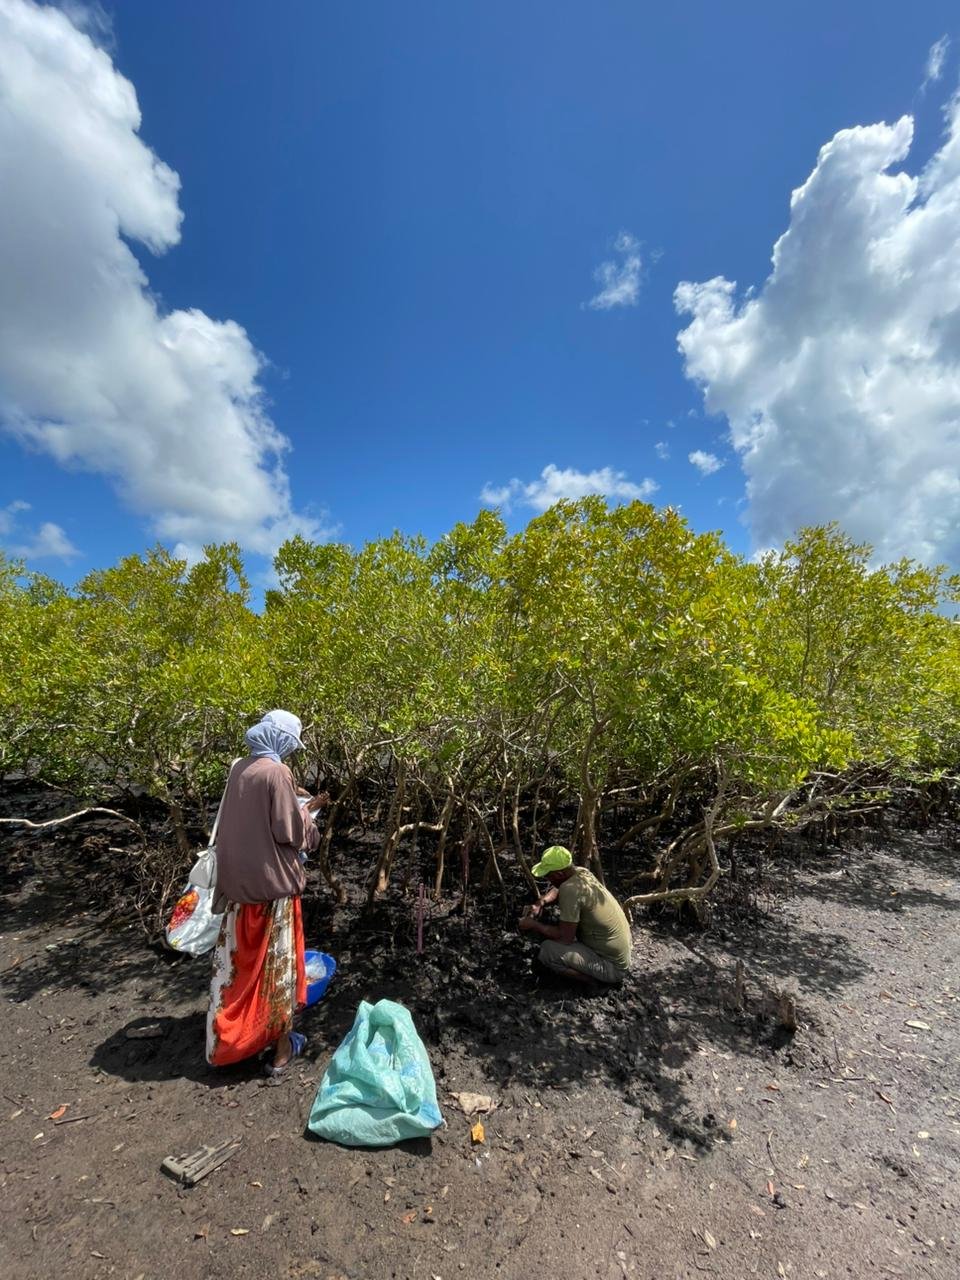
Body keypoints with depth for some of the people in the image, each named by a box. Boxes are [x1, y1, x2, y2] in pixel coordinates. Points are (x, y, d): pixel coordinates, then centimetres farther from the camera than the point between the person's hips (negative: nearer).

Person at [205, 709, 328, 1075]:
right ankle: (281, 1045, 22)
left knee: (238, 957, 22)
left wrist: (303, 808, 17)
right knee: (276, 961, 8)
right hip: (271, 880, -7)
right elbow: (289, 831, -19)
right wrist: (309, 821, 1)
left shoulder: (240, 769, 3)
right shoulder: (277, 773, -20)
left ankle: (227, 1038, 40)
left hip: (238, 879, 7)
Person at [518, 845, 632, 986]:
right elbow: (557, 888, 19)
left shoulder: (570, 890, -28)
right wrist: (541, 902, 2)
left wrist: (533, 925, -10)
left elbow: (565, 937, -23)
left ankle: (596, 980, -4)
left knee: (547, 951, -19)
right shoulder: (582, 872, -4)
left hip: (612, 967, -9)